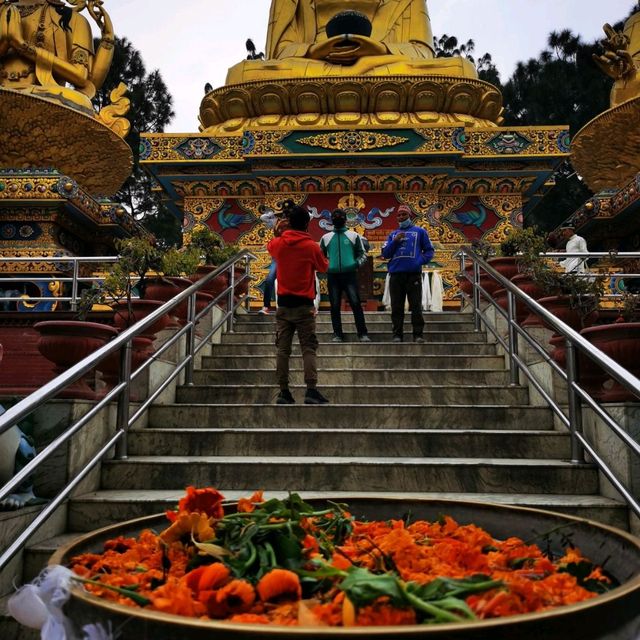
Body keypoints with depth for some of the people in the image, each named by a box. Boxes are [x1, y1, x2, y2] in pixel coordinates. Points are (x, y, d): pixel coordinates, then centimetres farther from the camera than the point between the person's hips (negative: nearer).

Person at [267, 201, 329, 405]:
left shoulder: (279, 243, 1)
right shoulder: (312, 246, -8)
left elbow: (270, 248, 26)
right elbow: (323, 267, 9)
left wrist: (277, 233, 35)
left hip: (283, 304, 3)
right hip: (304, 305, -3)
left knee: (283, 349, 6)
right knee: (308, 349, 0)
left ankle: (284, 392, 7)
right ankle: (311, 390, -9)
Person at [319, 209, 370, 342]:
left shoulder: (354, 236, 9)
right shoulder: (325, 238, 14)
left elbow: (362, 254, 9)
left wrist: (357, 263, -9)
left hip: (350, 275, -2)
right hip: (332, 275, 2)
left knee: (356, 304, -7)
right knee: (335, 306, 2)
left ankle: (363, 334, -4)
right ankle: (337, 334, 8)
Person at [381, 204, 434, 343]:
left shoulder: (419, 231, 13)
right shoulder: (393, 234, 21)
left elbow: (429, 250, 9)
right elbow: (385, 253, 12)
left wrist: (421, 260, -8)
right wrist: (394, 241, -2)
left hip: (414, 274, -3)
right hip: (395, 274, 3)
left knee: (416, 306, -5)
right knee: (396, 307, 2)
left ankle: (418, 335, -2)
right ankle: (397, 335, 6)